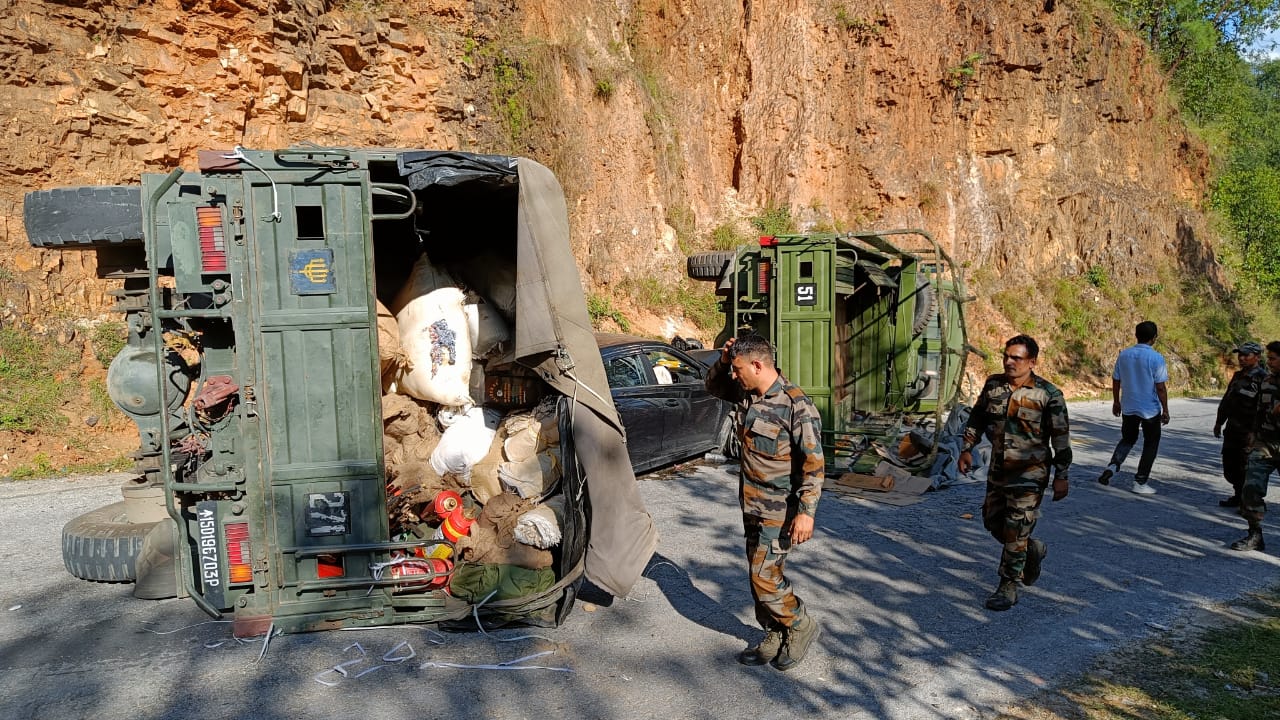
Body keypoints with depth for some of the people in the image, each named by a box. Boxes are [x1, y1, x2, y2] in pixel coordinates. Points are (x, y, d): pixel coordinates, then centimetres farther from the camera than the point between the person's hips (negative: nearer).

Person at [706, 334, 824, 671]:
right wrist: (723, 360, 1)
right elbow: (714, 387, 22)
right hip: (751, 504, 8)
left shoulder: (796, 405, -20)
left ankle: (801, 626, 16)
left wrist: (806, 512, -23)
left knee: (764, 575, -7)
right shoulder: (747, 395, 3)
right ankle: (774, 638, 28)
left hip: (779, 510, -8)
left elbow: (813, 463, -20)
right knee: (760, 573, 14)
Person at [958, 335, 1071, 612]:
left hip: (1030, 474, -6)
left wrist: (1061, 476, -8)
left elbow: (1061, 439, -8)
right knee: (993, 522, 14)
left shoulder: (1049, 394, -12)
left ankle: (1009, 587, 7)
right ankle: (1033, 550, 40)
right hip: (998, 470, 6)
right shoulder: (993, 385, 3)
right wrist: (966, 448, 10)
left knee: (1016, 531, -6)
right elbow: (977, 418, 16)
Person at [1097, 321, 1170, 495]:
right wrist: (1165, 410, -4)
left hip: (1128, 408, 4)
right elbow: (1160, 388, -14)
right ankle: (1140, 482, 13)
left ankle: (1112, 466, -1)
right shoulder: (1156, 358, -15)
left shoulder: (1124, 355, -2)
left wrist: (1116, 402, 17)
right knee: (1151, 445, 11)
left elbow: (1116, 381, 5)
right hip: (1150, 410, -4)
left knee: (1128, 439, 22)